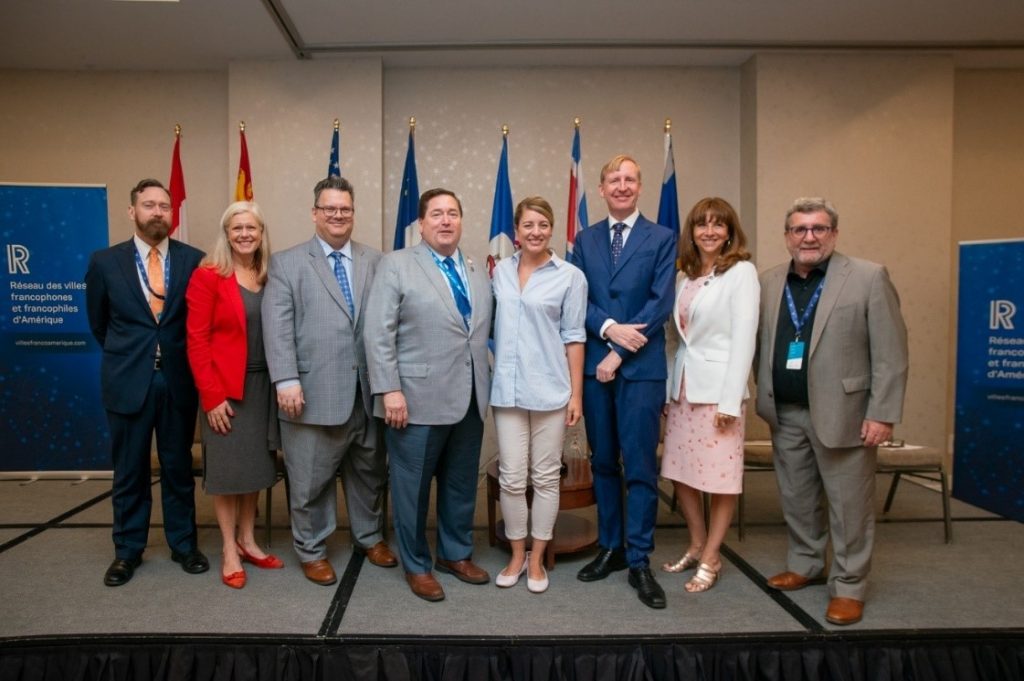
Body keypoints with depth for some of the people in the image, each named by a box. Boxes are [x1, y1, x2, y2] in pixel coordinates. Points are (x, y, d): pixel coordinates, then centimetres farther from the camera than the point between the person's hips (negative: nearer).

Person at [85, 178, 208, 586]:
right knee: (129, 471, 10)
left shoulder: (195, 260, -3)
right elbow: (98, 322, 12)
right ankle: (128, 550, 25)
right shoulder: (105, 262, -1)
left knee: (179, 467, 11)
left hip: (179, 380, 0)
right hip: (128, 381, 0)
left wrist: (180, 357, 10)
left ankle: (183, 544, 25)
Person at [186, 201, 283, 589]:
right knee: (227, 467, 5)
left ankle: (247, 541, 29)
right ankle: (229, 551, 19)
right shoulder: (207, 276, -9)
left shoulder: (269, 277, 6)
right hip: (225, 388, -5)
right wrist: (211, 395, -16)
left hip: (262, 385, 5)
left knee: (256, 465, 14)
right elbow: (196, 340, -12)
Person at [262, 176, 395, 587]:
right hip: (314, 392, -3)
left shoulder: (376, 262, 9)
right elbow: (277, 327, -6)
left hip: (368, 391, 3)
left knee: (370, 472, 17)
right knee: (311, 479, 9)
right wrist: (287, 381, -15)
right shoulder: (286, 263, 3)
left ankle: (370, 537, 38)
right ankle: (311, 551, 28)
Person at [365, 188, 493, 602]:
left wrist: (488, 387, 7)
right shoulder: (396, 265, -4)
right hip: (419, 399, -5)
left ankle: (456, 554, 34)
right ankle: (416, 565, 26)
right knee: (413, 487, 8)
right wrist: (389, 390, -16)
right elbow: (379, 333, -10)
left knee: (462, 485, 16)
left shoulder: (478, 274, 12)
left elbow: (485, 333, 14)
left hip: (470, 399, 5)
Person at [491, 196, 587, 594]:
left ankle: (536, 558, 23)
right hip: (507, 389, 2)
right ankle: (517, 555, 24)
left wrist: (576, 394, -4)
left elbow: (574, 337, -2)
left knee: (545, 477, 8)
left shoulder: (570, 276, -2)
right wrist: (492, 375, 7)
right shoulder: (501, 271, 7)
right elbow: (493, 326, 12)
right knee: (511, 478, 5)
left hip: (550, 390, -2)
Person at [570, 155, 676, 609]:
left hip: (641, 367, -3)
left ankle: (639, 561, 9)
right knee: (603, 462, 11)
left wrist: (619, 354, -12)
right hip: (594, 365, 3)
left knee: (640, 466, -1)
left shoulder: (662, 238, 2)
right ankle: (610, 548, 24)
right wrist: (610, 328, -15)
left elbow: (660, 304, -7)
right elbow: (578, 300, 3)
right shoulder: (585, 240, 12)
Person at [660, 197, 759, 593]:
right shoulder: (685, 276, 12)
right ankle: (696, 546, 28)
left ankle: (710, 559, 17)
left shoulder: (741, 272, -6)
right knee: (680, 471, 11)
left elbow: (744, 337, -11)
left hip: (717, 386, -6)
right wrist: (670, 387, 7)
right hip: (682, 385, 6)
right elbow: (679, 336, 12)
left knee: (720, 476, 3)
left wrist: (730, 400, -16)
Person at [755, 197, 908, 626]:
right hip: (785, 415, 5)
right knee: (796, 499, 16)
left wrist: (882, 414, -12)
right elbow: (760, 346, 10)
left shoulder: (869, 278, -5)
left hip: (842, 413, -4)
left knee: (848, 505, 4)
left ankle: (848, 587, 19)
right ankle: (805, 566, 34)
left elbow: (890, 354, -8)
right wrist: (765, 401, 4)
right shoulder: (769, 283, 8)